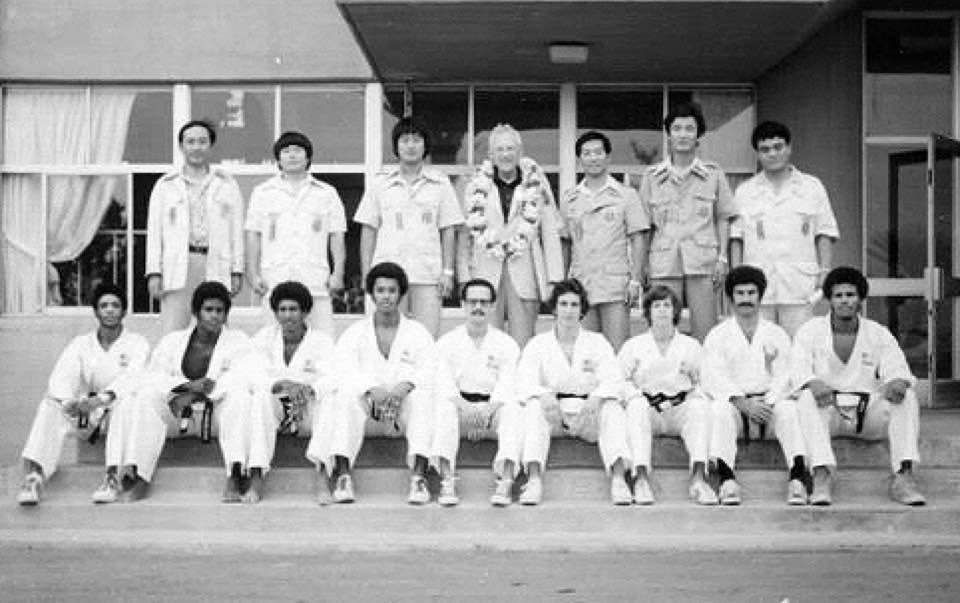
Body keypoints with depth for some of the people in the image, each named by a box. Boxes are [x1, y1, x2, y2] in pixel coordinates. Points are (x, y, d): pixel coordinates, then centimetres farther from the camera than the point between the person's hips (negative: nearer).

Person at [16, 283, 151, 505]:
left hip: (119, 409, -3)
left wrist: (102, 398, -34)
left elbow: (133, 378, -15)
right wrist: (68, 402, -28)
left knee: (127, 402, -35)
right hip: (87, 414, 3)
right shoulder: (80, 344, 11)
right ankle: (33, 475, -40)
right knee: (49, 405, -24)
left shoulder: (136, 343, 4)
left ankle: (114, 476, -48)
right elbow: (60, 377, -4)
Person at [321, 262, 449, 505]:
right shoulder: (354, 333, 11)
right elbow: (343, 369, -6)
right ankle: (343, 475, -38)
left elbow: (432, 370, -5)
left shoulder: (418, 333, 11)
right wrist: (372, 389, -26)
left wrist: (405, 385, -26)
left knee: (423, 395, -31)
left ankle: (418, 476, -40)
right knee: (345, 394, -30)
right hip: (366, 412, 0)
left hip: (405, 411, 0)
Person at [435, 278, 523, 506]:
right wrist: (465, 408, -24)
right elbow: (444, 384, -3)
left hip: (493, 408, 0)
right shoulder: (447, 342, 11)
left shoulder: (507, 344, 11)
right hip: (460, 406, 0)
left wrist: (487, 410, -24)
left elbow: (507, 387, -3)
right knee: (444, 405, -32)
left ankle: (506, 477, -49)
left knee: (512, 409, -32)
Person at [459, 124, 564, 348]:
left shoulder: (536, 187, 7)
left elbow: (551, 234, 6)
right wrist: (465, 279, 3)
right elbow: (464, 235, 10)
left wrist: (555, 279, 0)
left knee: (522, 346, -3)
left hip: (525, 276, -1)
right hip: (487, 275, 1)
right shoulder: (477, 188, 9)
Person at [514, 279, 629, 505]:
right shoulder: (538, 344, 10)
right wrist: (544, 396, -30)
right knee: (534, 407, -31)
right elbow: (525, 380, -6)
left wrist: (596, 397, -28)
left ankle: (618, 478, -43)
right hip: (552, 413, 0)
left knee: (612, 408, -29)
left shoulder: (597, 342, 11)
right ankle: (534, 479, -43)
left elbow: (613, 380, -4)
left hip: (588, 415, 0)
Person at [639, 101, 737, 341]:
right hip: (663, 264, 1)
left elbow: (723, 218, 11)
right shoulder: (652, 177, 11)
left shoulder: (713, 174, 10)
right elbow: (645, 225, 12)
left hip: (703, 264, -1)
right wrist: (643, 264, 6)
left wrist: (722, 258, 2)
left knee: (705, 336, -4)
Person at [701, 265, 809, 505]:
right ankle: (726, 479, -47)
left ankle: (798, 477, -44)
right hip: (734, 402, -1)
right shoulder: (717, 335, 12)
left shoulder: (777, 335, 17)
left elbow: (784, 378, 4)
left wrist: (766, 403, -17)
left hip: (769, 403, 1)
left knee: (788, 408, -31)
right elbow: (714, 378, -3)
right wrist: (744, 404, -20)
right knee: (721, 409, -34)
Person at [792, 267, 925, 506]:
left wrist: (899, 382, -28)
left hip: (868, 414, 2)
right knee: (808, 398, -34)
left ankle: (903, 475, -34)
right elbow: (799, 371, -8)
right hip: (828, 410, -2)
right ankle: (822, 475, -45)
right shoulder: (810, 331, 5)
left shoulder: (879, 334, 10)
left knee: (906, 397, -25)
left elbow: (897, 369, -1)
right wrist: (814, 383, -33)